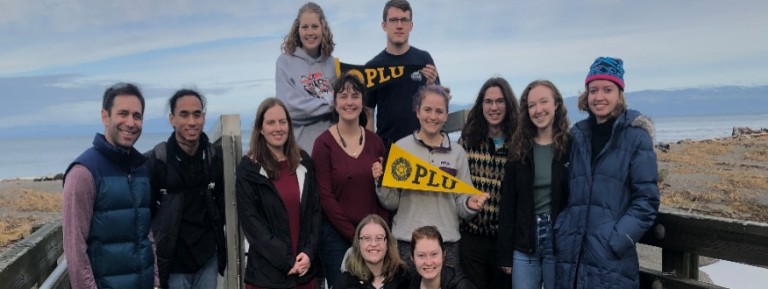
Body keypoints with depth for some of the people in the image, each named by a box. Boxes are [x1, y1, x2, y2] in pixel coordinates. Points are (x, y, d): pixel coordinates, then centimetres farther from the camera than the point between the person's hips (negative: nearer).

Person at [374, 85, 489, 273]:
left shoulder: (457, 153, 5)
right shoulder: (400, 148, 0)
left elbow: (460, 203, 8)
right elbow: (391, 202, 3)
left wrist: (470, 204, -12)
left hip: (447, 242, 1)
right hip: (406, 240, -1)